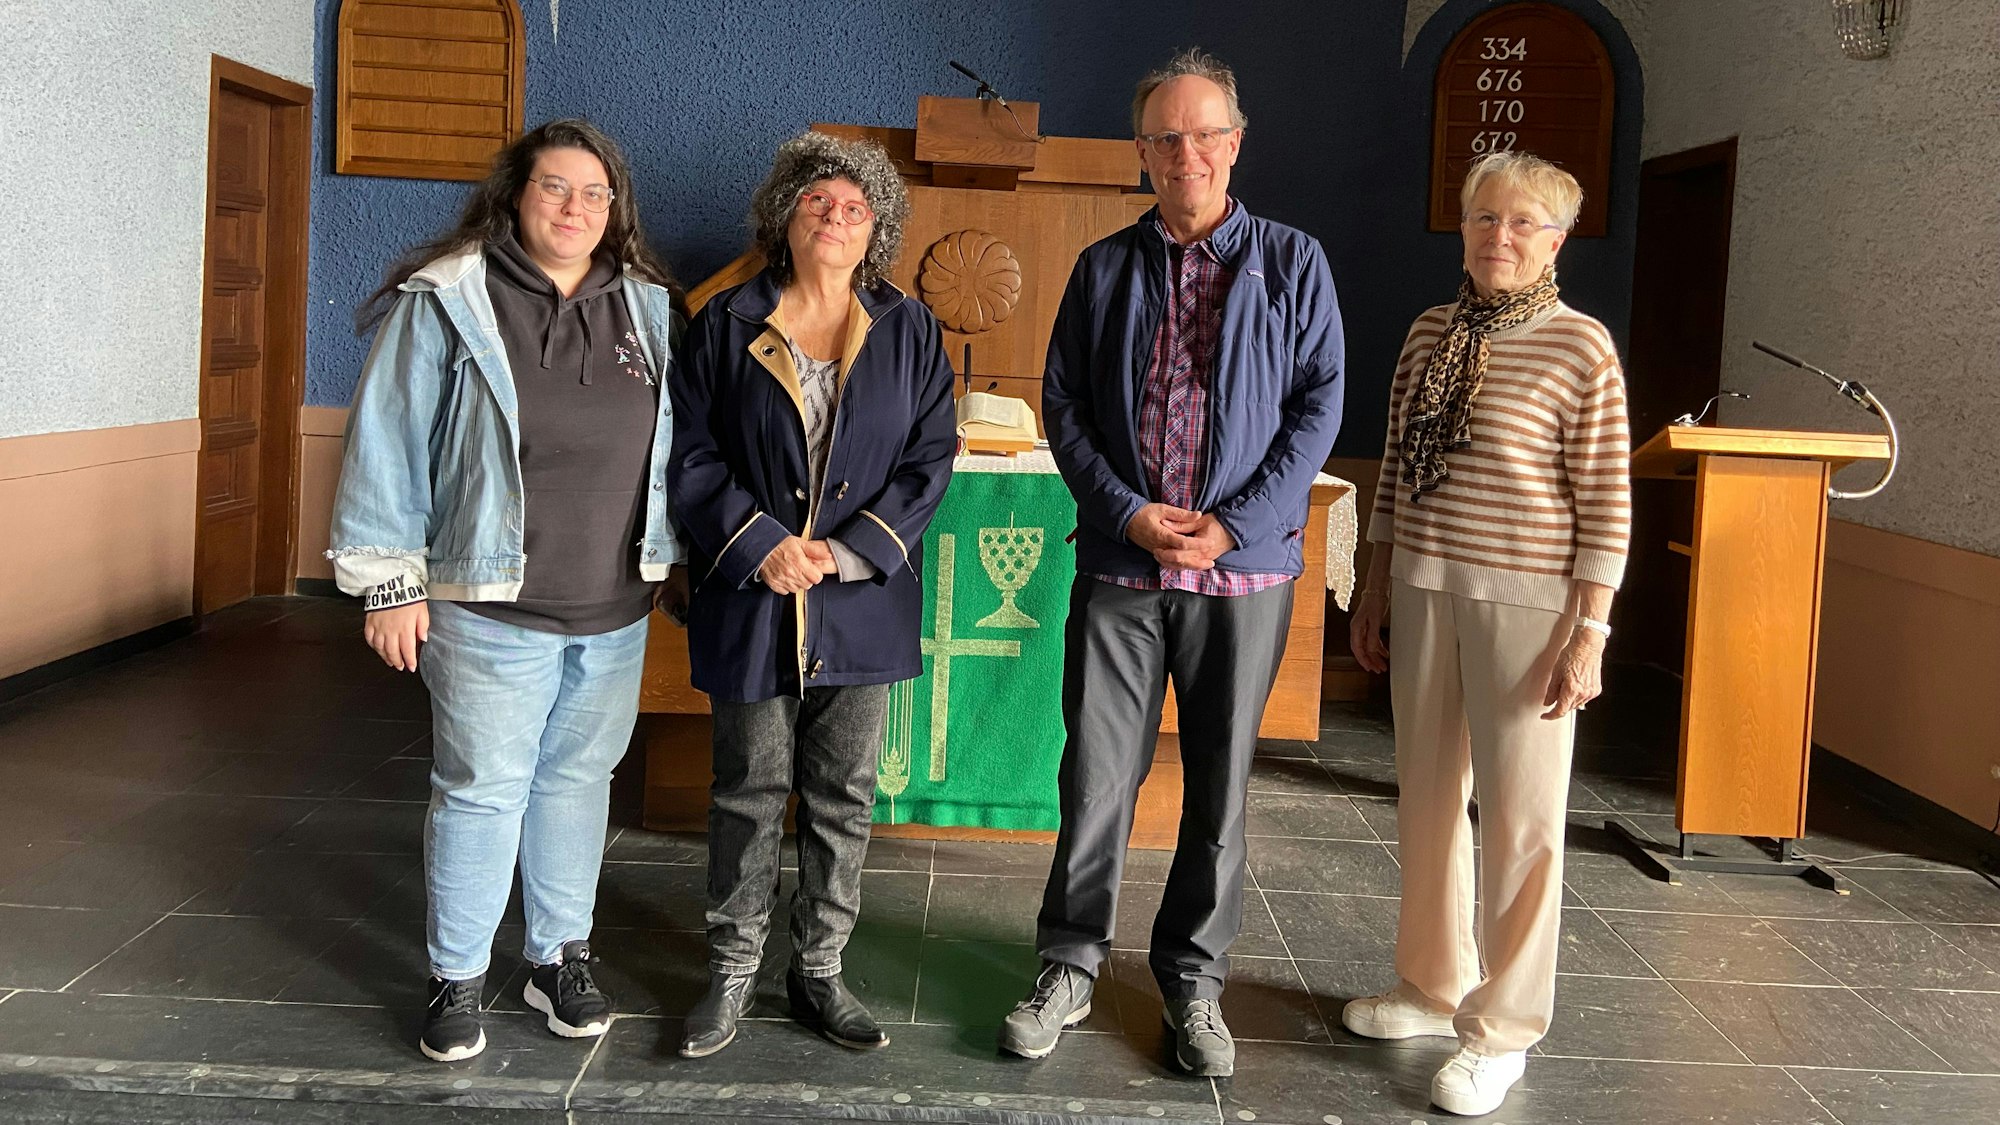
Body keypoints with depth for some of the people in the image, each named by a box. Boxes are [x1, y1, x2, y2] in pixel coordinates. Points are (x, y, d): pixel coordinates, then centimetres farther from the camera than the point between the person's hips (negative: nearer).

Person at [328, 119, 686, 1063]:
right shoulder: (447, 304, -6)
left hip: (615, 611, 5)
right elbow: (386, 445, -6)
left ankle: (559, 957, 30)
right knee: (482, 791, 2)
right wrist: (389, 584, -8)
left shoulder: (648, 311, 8)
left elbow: (669, 446, 15)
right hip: (491, 608, -4)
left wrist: (667, 561, 15)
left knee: (578, 779, 15)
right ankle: (456, 980, 19)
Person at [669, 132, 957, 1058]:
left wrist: (849, 549, -11)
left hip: (863, 602, 1)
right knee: (749, 792, 8)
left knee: (843, 797, 9)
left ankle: (819, 970, 24)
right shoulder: (727, 325, 1)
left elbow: (930, 460, 1)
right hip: (751, 599, -1)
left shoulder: (910, 333, 5)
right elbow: (689, 453, -1)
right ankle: (733, 970, 23)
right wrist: (759, 545, -13)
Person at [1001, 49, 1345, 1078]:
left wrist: (1231, 524, -11)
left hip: (1245, 567, 0)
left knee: (1219, 785, 8)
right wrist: (1128, 511, -9)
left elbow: (1318, 406, -1)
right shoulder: (1105, 269, 8)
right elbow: (1063, 403, 6)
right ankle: (1069, 970, 18)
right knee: (1096, 775, 3)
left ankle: (1193, 979, 23)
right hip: (1120, 565, 1)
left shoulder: (1292, 265, 3)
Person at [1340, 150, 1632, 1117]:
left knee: (1520, 816, 1)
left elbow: (1606, 506, -8)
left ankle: (1502, 1028, 14)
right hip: (1424, 589, 6)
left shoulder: (1581, 347, -8)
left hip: (1526, 600, -5)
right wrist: (1375, 593, 13)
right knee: (1428, 796, 13)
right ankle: (1433, 984, 30)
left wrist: (1588, 634, -12)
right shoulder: (1430, 333, 8)